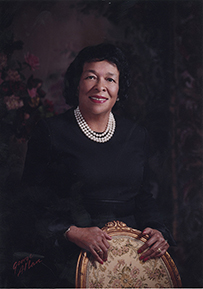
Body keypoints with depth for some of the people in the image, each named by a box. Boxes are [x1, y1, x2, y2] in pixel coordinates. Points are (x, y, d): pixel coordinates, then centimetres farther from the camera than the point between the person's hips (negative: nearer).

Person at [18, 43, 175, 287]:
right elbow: (31, 204, -2)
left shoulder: (136, 135, 13)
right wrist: (72, 232, -16)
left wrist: (156, 230, 1)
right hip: (70, 256, -4)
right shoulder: (50, 132, -1)